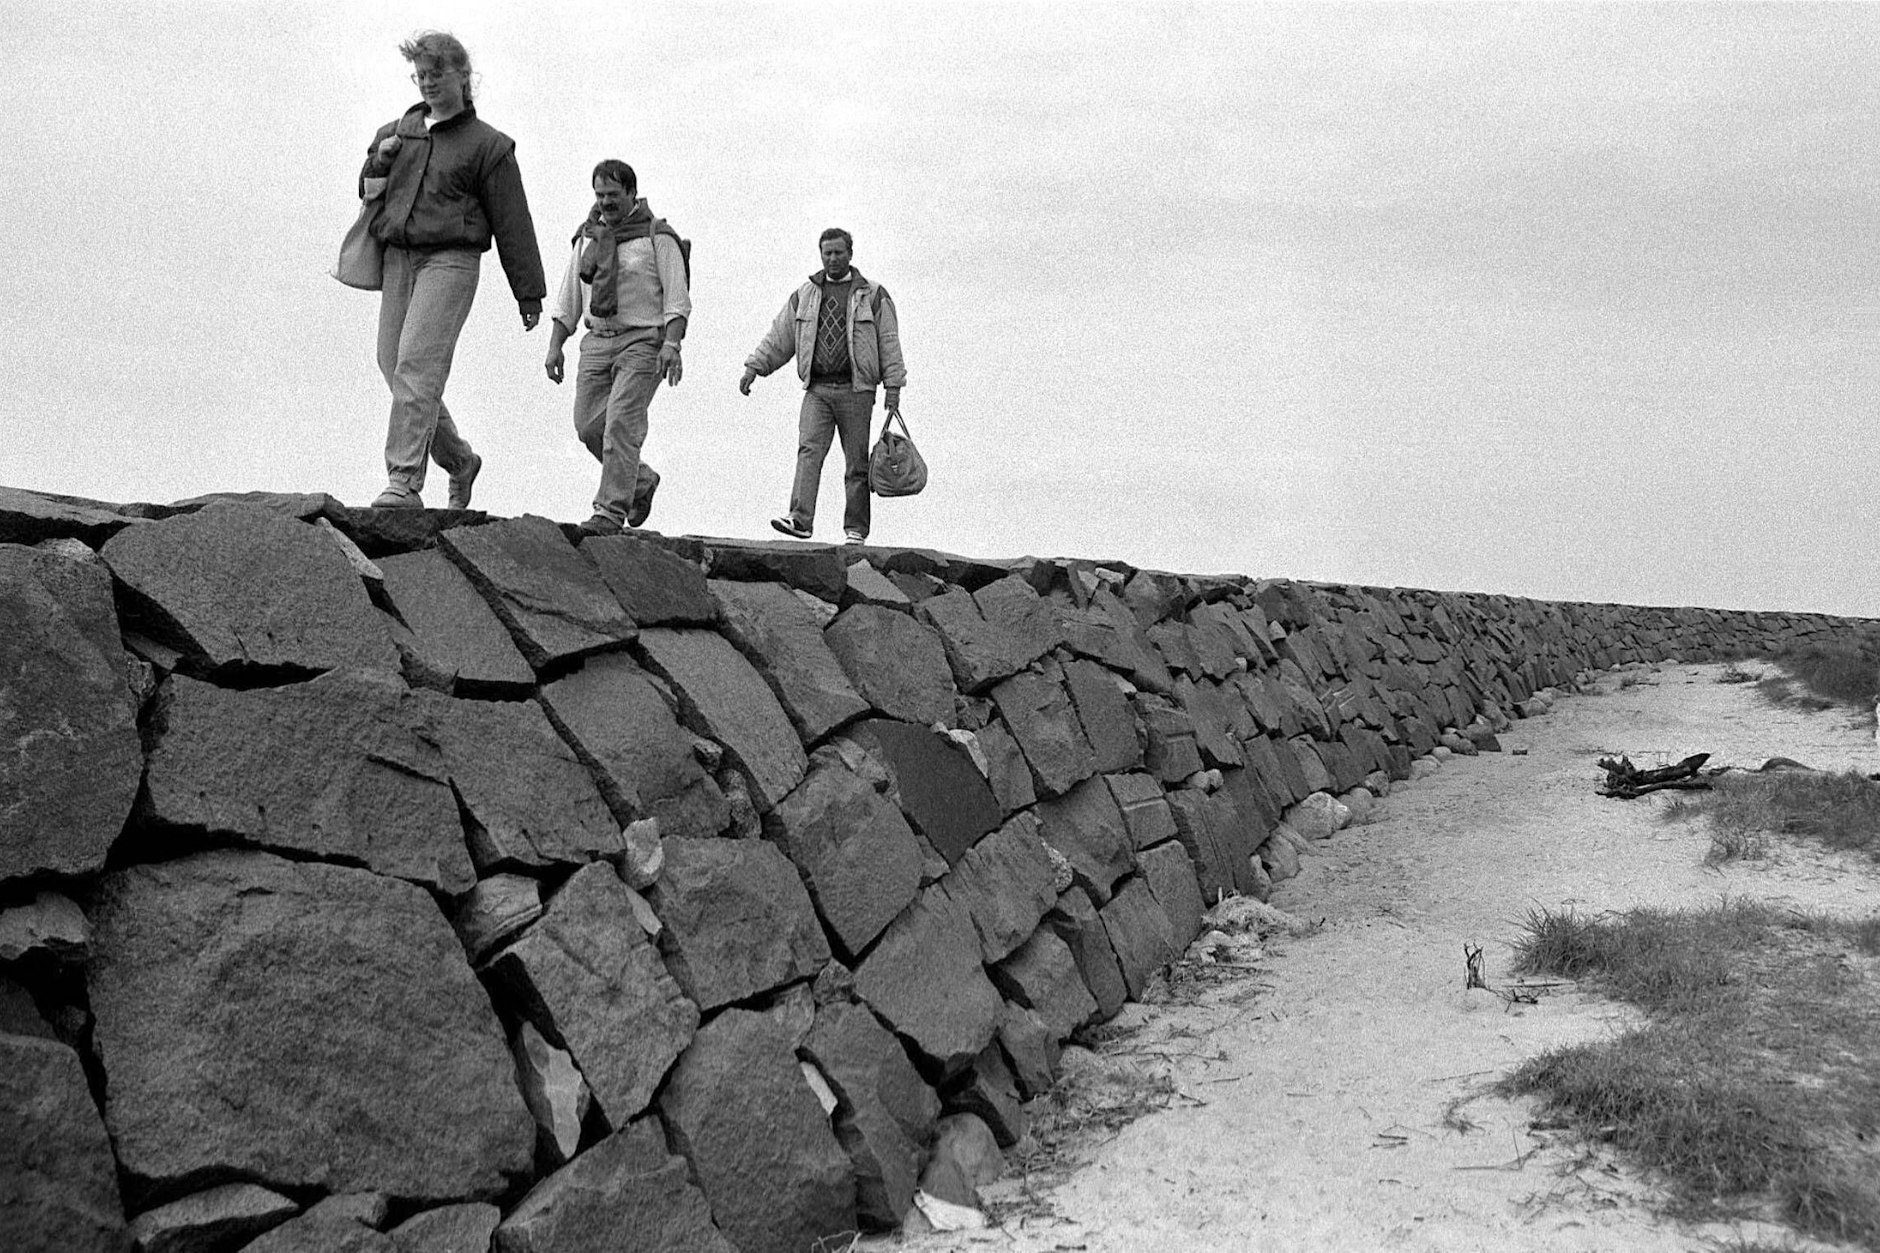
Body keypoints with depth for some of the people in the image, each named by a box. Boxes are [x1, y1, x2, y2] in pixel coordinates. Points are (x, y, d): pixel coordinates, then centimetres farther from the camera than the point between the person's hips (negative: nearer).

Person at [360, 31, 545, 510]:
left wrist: (529, 293, 0)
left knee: (417, 366, -19)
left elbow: (512, 223, 2)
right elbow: (368, 193, 28)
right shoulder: (398, 131, 19)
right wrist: (378, 161, 5)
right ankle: (460, 460, 21)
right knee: (393, 366, 4)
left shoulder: (488, 144, 3)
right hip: (397, 259, 7)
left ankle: (404, 482, -21)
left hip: (450, 260, -6)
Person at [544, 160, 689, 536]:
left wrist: (671, 344, -19)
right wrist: (555, 346, 8)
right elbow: (567, 300, 17)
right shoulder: (586, 239, 16)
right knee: (588, 425, -1)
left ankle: (611, 512, -16)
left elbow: (677, 298, -6)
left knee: (621, 423, -17)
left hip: (643, 342, -6)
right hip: (598, 340, 6)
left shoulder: (657, 237, 0)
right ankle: (640, 480, 22)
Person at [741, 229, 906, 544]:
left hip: (855, 390, -2)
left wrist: (893, 386, -4)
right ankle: (800, 519, -24)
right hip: (816, 390, 2)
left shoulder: (873, 296, 7)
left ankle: (855, 530, 4)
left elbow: (889, 343, 4)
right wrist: (754, 367, 5)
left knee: (856, 463, -1)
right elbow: (778, 337, 15)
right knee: (809, 451, -15)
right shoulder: (804, 295, 16)